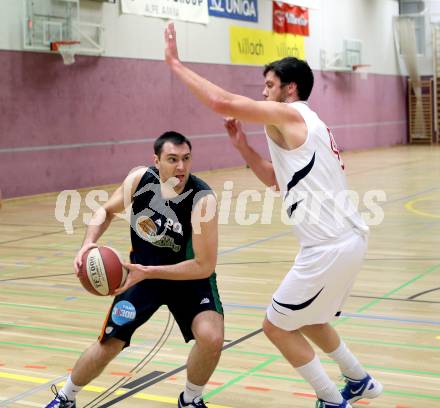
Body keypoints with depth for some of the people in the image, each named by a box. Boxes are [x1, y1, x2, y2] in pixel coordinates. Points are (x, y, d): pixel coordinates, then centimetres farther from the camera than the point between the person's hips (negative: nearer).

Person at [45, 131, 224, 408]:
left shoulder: (203, 199, -31)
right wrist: (89, 243, -18)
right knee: (108, 345, 5)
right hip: (142, 270, 3)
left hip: (190, 276, -2)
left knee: (211, 337, -26)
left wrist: (148, 272, -31)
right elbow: (107, 210, 2)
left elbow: (204, 266, -28)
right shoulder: (140, 179, -18)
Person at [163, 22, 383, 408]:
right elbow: (275, 179, 28)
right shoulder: (305, 126, 20)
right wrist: (241, 144, 17)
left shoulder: (290, 115, -9)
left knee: (277, 326, 5)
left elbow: (222, 102, -20)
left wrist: (176, 63, -10)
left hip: (329, 246, -10)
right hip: (347, 238, 10)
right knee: (306, 319, 28)